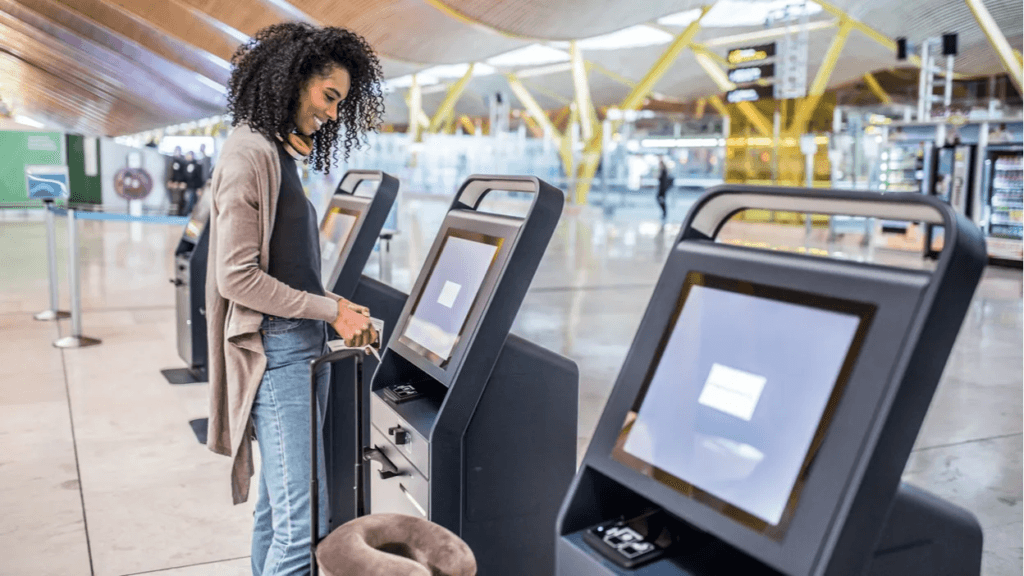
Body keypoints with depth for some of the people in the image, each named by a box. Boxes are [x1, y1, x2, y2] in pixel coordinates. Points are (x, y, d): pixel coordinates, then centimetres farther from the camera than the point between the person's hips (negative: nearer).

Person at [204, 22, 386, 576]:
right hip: (276, 352, -9)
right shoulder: (247, 153, -12)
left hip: (303, 349, 10)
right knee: (303, 525, -10)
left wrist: (340, 310, 8)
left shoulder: (280, 154, 16)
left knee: (278, 507, 16)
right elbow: (236, 278, -17)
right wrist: (330, 310, -12)